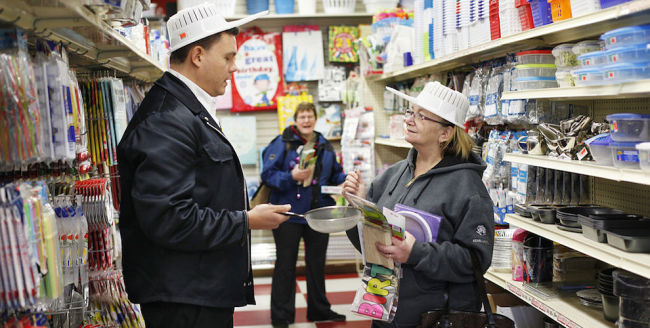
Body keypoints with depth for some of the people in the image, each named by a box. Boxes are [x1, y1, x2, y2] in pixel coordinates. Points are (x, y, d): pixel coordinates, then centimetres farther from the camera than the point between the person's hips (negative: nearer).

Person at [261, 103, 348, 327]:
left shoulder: (325, 146, 10)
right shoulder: (282, 143, -7)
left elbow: (335, 174, 16)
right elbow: (268, 174, -14)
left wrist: (348, 180, -5)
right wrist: (292, 177, -28)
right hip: (289, 213, -5)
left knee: (317, 263, 16)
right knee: (285, 265, 3)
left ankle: (319, 310, 31)